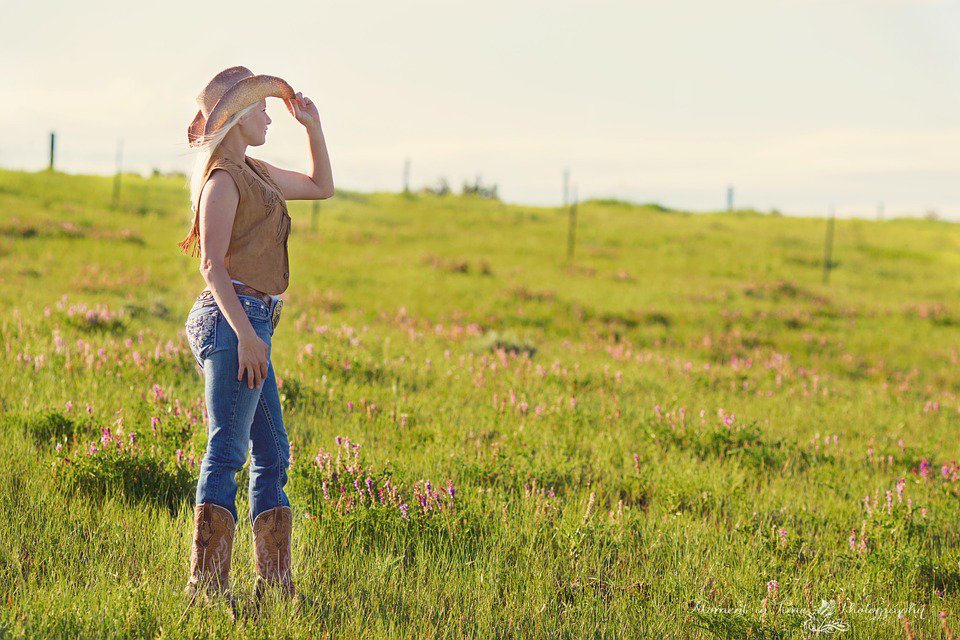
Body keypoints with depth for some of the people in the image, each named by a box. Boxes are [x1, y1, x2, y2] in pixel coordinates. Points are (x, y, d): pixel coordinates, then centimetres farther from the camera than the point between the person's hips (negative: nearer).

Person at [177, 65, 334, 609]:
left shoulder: (253, 173, 19)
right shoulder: (223, 180, -9)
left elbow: (321, 187, 31)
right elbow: (213, 264, -16)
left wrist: (314, 127, 20)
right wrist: (246, 333, -23)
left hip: (249, 324, 10)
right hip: (235, 318, -10)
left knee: (273, 454, 11)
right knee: (227, 452, -13)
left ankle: (275, 585, 14)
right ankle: (207, 585, -14)